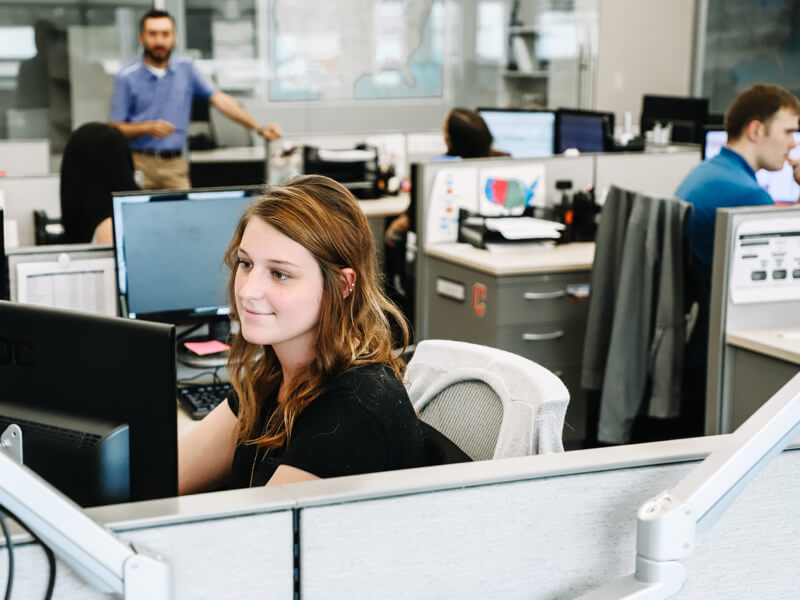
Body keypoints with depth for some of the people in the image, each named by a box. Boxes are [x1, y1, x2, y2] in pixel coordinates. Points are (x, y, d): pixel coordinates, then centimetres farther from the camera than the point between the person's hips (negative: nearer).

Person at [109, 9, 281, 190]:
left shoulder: (186, 68, 8)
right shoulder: (127, 78, 0)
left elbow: (219, 99, 3)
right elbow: (115, 129, 1)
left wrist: (258, 128, -6)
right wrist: (147, 128, -17)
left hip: (174, 163, 2)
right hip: (139, 162, -2)